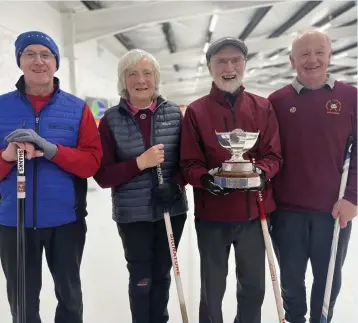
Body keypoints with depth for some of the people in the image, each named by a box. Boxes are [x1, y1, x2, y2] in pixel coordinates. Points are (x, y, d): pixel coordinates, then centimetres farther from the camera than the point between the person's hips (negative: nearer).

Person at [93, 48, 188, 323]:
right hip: (132, 213, -2)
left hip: (172, 209, 2)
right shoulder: (111, 120, -6)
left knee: (162, 274, 19)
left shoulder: (175, 114, -1)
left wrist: (175, 184, -16)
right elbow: (103, 175, -8)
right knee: (141, 279, 9)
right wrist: (140, 162, -21)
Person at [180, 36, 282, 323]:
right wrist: (206, 178, -25)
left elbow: (273, 155, 1)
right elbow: (189, 164, -5)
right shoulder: (196, 111, -4)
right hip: (212, 215, -2)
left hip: (254, 212, 2)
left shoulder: (263, 108, 4)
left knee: (254, 287, 18)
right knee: (213, 289, 15)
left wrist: (261, 172, -20)